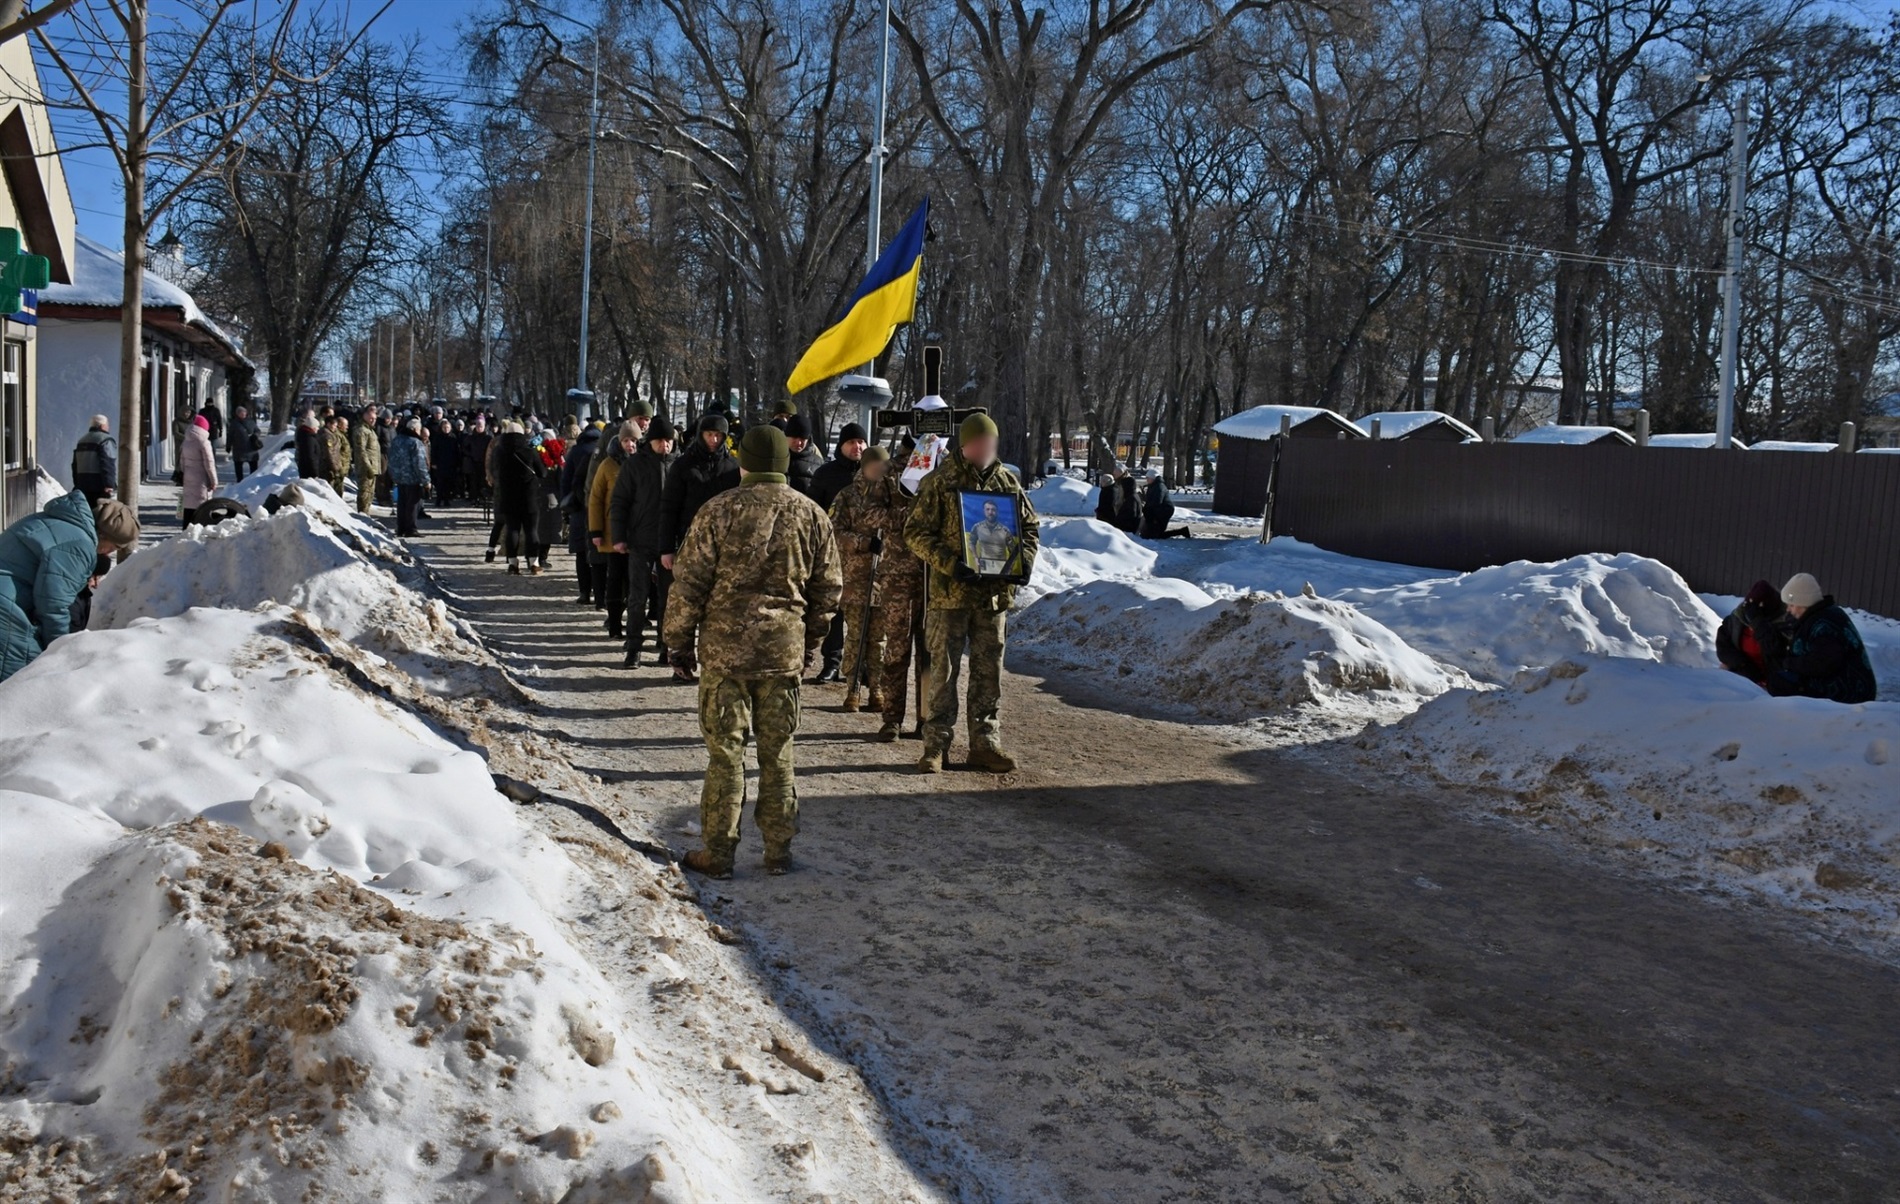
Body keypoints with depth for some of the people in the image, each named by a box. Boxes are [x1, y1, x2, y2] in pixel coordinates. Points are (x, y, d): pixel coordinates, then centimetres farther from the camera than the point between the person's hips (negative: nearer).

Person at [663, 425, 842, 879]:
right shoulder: (812, 515, 3)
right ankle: (778, 851, 18)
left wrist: (680, 641, 5)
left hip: (726, 648, -3)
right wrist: (809, 640, 21)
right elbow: (828, 589, 9)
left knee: (725, 751, 4)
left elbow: (689, 582, -6)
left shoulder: (720, 510, -7)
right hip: (784, 650, 3)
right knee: (778, 752, 11)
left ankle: (718, 853, 9)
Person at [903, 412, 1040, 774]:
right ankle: (935, 745, 9)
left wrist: (1024, 561, -4)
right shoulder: (939, 482, -6)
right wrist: (951, 564, -20)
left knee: (989, 672, 9)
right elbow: (916, 532, -9)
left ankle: (985, 743, 18)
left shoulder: (1007, 482, 8)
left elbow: (1029, 528, 16)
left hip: (993, 592, 4)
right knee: (942, 669, 2)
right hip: (949, 592, -4)